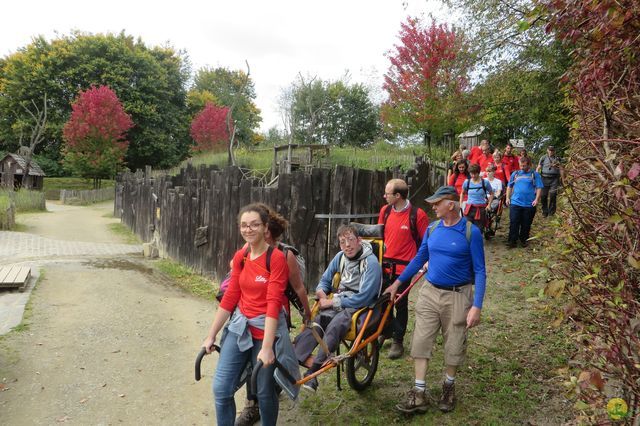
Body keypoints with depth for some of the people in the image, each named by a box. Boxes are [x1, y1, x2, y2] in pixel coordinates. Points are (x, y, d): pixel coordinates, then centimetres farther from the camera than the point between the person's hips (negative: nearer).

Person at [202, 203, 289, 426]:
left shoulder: (276, 258, -15)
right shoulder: (240, 257, 4)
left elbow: (273, 303, -20)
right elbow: (230, 297, 7)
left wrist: (267, 347, -24)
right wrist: (211, 335, 7)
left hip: (267, 329, -5)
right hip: (239, 326, 5)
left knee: (265, 392, 9)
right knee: (221, 389, 2)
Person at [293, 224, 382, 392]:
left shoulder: (371, 263, -13)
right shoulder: (340, 257, 8)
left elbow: (363, 298, -18)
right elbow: (325, 280, 20)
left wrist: (333, 302, -14)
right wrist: (321, 291, -5)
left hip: (360, 308, -5)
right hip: (338, 303, 5)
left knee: (335, 326, -35)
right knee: (315, 323, -25)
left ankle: (312, 372, -36)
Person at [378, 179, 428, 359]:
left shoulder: (417, 214, -13)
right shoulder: (385, 211, 2)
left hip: (403, 267, -4)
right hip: (384, 265, 5)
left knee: (400, 305, 8)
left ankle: (398, 341, 23)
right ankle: (386, 331, 37)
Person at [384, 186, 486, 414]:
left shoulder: (471, 232, -12)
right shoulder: (432, 229, 1)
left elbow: (479, 271, -11)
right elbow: (419, 259, 13)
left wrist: (476, 306, -18)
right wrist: (397, 283, 13)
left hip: (457, 296, -4)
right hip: (429, 292, 4)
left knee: (454, 345, 11)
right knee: (421, 341, 1)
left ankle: (449, 387, 34)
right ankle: (419, 394, 11)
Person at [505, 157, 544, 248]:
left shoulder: (535, 175, 3)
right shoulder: (515, 174, 10)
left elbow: (539, 188, 0)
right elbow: (509, 186, 17)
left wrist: (537, 199, -11)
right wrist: (507, 197, 8)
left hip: (529, 204, -1)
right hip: (515, 203, 1)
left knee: (526, 224, 9)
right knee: (513, 223, -2)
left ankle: (524, 240, 25)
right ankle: (512, 241, 4)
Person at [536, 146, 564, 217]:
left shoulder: (557, 159, 10)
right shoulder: (543, 158, 6)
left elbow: (561, 169, 14)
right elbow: (538, 168, 7)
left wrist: (563, 179, 10)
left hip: (554, 179, 0)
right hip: (545, 178, 0)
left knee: (553, 196, -5)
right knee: (543, 195, -2)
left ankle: (551, 212, 6)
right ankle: (544, 211, 11)